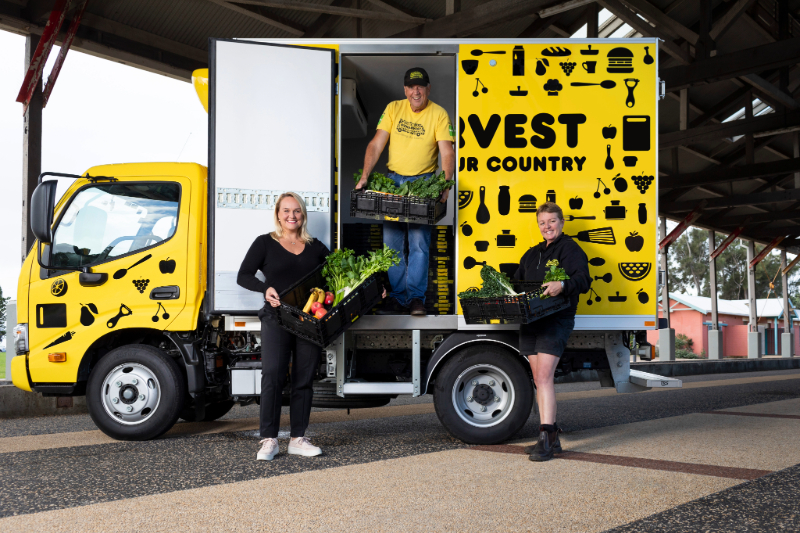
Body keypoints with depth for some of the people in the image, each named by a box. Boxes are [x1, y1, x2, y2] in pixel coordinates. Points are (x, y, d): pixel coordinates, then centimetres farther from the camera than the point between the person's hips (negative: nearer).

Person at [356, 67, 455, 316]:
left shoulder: (438, 114, -4)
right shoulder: (393, 108, 4)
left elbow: (447, 152, -11)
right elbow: (376, 144, 0)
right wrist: (365, 176, -11)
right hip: (393, 179, 3)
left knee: (419, 241, -6)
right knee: (392, 242, 5)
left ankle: (416, 297, 3)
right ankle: (397, 298, 13)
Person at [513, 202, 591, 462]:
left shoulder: (570, 248, 0)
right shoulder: (532, 254, 24)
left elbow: (583, 280, -14)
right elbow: (517, 282, 28)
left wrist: (563, 285, -34)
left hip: (556, 320, -8)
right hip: (530, 321, 8)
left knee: (544, 377, -17)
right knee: (539, 379, 10)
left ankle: (546, 438, -16)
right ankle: (551, 437, 18)